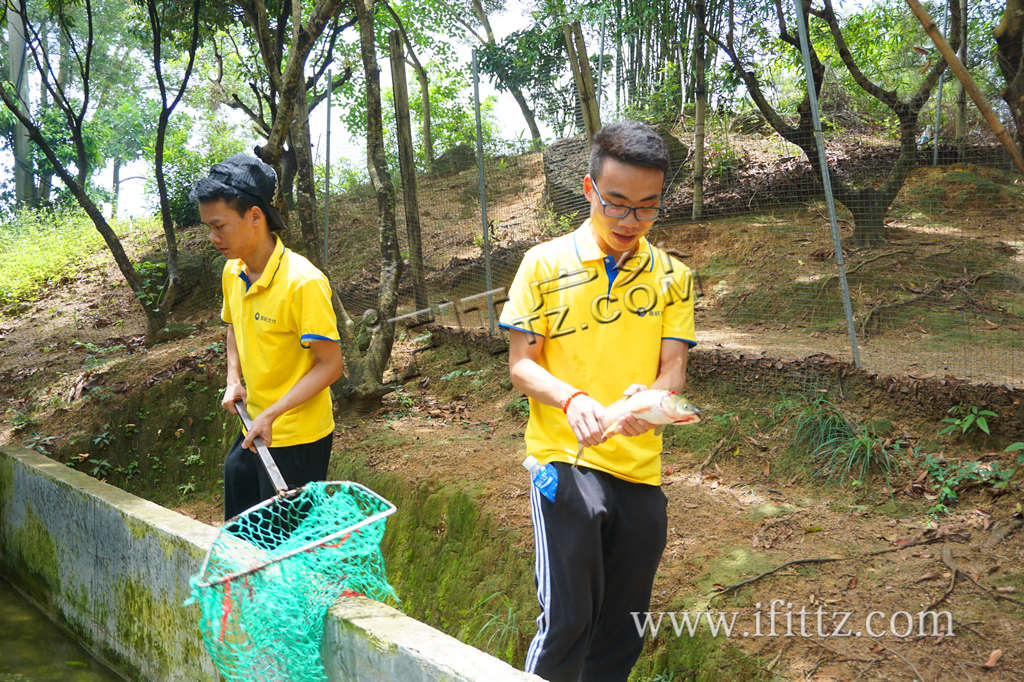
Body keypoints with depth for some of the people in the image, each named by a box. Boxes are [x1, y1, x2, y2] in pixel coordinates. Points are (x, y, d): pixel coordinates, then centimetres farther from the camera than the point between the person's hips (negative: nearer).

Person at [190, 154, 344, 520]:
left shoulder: (303, 282, -22)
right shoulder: (232, 273, 3)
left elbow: (330, 364, -20)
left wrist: (272, 414, -24)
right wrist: (234, 380, 7)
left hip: (297, 439, -8)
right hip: (253, 430, 8)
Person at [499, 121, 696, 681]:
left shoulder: (672, 276, 7)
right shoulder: (545, 264, -1)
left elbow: (673, 370, 2)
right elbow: (521, 364, -2)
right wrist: (571, 398, -22)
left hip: (641, 468, 4)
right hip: (565, 461, -3)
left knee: (622, 634, 13)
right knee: (567, 620, -10)